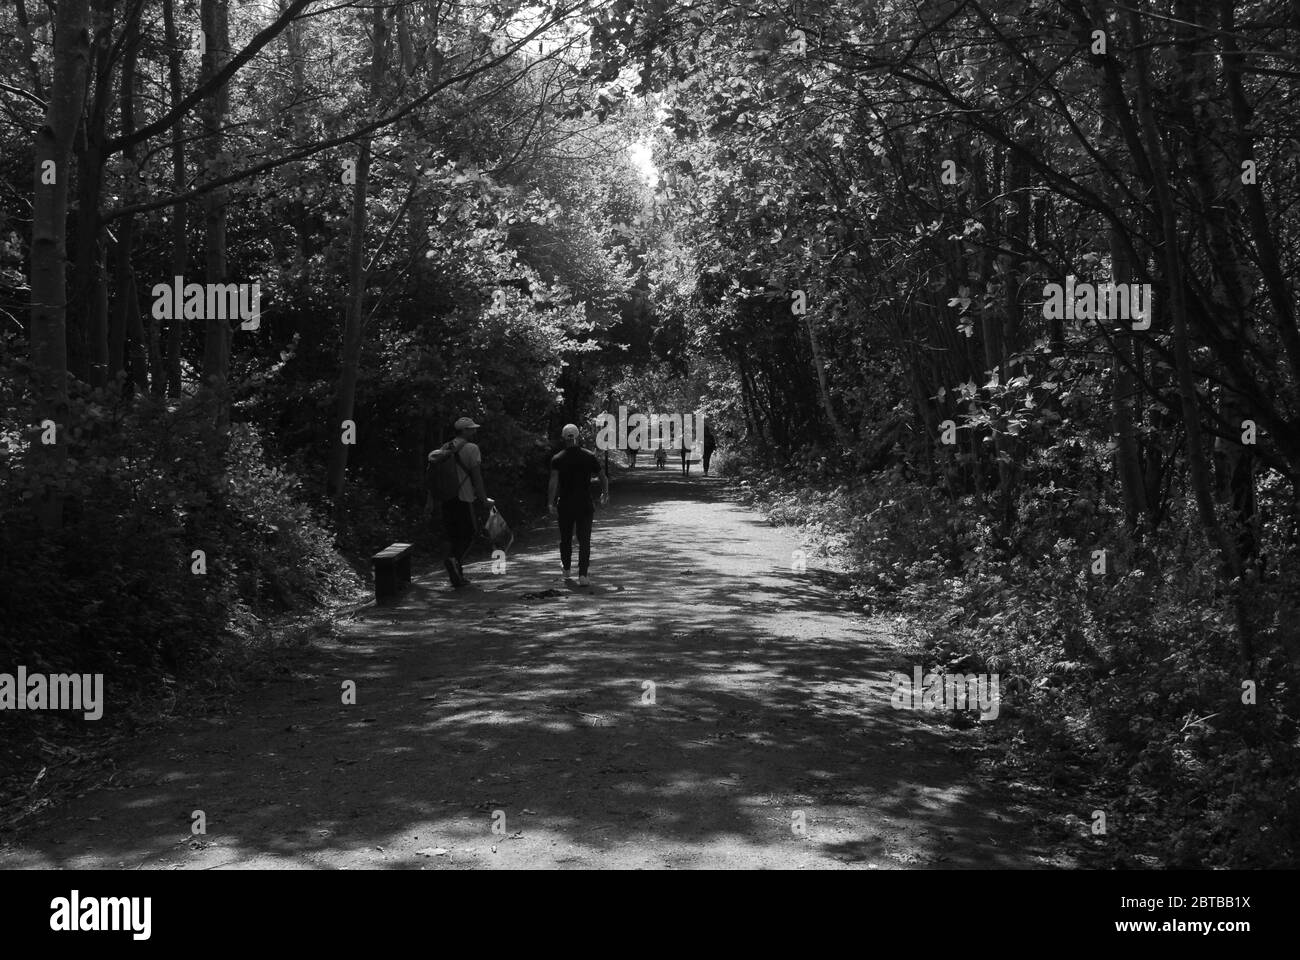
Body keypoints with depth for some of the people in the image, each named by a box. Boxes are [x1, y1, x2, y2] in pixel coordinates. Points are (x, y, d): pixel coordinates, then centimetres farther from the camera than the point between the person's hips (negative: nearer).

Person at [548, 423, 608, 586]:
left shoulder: (557, 459, -5)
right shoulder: (589, 456, -3)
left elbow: (553, 482, -16)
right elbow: (603, 478, 3)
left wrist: (550, 503, -15)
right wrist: (605, 494, 21)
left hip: (565, 504, 1)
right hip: (585, 504, -1)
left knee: (565, 539, 18)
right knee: (584, 540, 0)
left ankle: (566, 570, 34)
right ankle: (582, 575, -11)